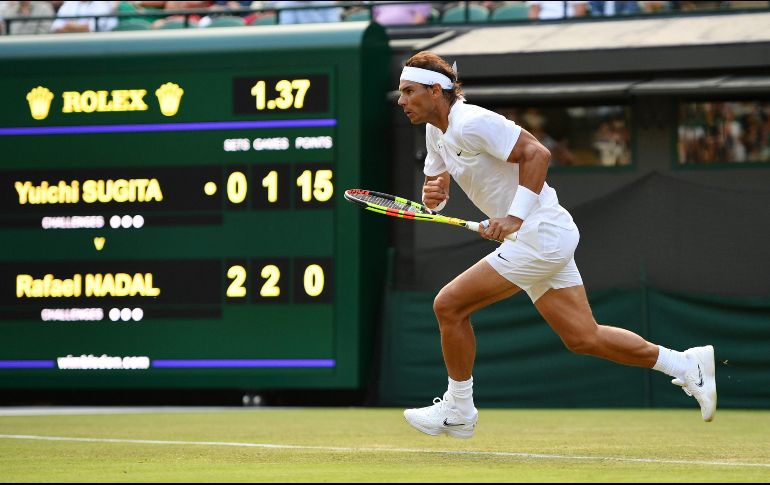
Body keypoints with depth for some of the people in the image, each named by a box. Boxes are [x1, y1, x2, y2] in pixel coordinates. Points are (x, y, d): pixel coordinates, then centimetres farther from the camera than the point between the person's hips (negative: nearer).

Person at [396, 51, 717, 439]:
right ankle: (686, 364, 16)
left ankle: (457, 411, 5)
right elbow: (435, 189, 20)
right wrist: (432, 196, -4)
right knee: (583, 339, 9)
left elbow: (536, 152, -22)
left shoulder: (471, 123, -18)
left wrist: (515, 216, -26)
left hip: (540, 235, -10)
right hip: (543, 237, 10)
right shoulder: (436, 131, 12)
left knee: (449, 305, -9)